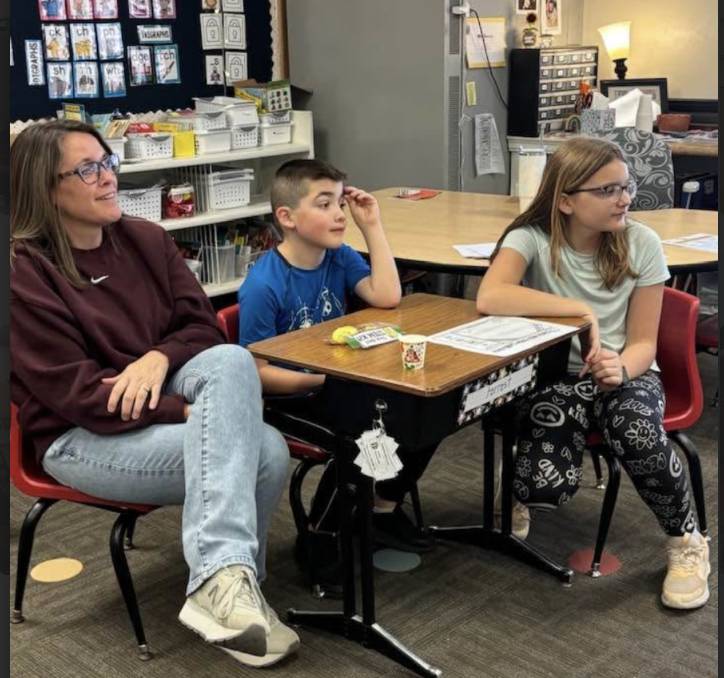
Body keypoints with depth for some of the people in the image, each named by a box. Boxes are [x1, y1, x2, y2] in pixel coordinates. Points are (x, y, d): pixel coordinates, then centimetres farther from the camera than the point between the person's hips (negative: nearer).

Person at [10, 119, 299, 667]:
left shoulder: (146, 239, 7)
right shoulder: (22, 273, -12)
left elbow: (203, 327, 6)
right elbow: (75, 392, -17)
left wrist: (159, 358, -18)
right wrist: (192, 411, -24)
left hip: (162, 403, 7)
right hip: (82, 436, -6)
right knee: (264, 451, -28)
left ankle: (222, 581, -30)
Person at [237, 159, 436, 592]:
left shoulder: (339, 257, 1)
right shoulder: (263, 286, -20)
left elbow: (387, 298, -10)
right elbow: (258, 370, -19)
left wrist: (372, 226, -10)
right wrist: (324, 379, -30)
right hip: (291, 395, -7)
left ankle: (385, 508, 17)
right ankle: (320, 540, -6)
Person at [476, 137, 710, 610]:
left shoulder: (641, 244, -8)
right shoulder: (532, 238, -14)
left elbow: (643, 344, -5)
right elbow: (490, 298, -33)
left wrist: (620, 369, -29)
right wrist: (582, 311, -32)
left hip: (625, 374, 1)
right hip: (555, 375, -1)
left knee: (638, 434, -34)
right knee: (545, 487, -27)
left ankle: (687, 542, -5)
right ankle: (516, 478, 15)